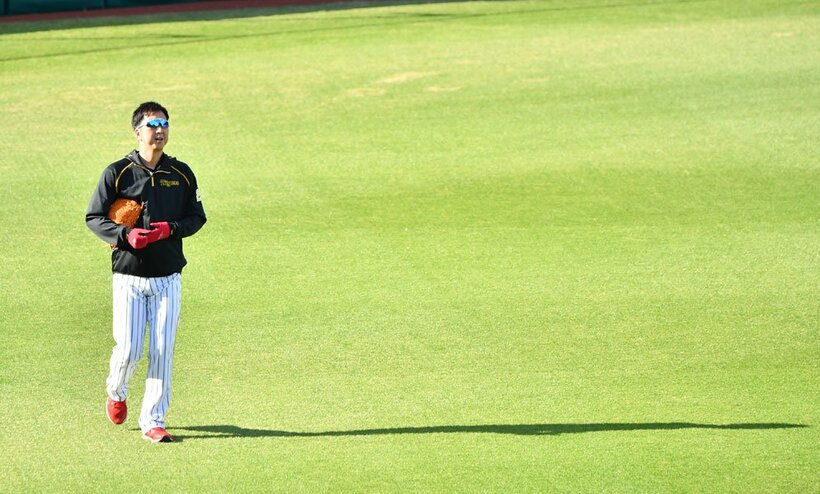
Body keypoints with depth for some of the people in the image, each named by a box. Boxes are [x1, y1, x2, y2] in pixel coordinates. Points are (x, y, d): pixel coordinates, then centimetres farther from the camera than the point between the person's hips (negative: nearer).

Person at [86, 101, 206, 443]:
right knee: (128, 350, -6)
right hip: (129, 277, -2)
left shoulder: (181, 174, 6)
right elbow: (93, 217, 0)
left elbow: (197, 217, 10)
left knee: (163, 351, -2)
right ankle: (116, 392, 28)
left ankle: (152, 421, 8)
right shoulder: (117, 173, -2)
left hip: (168, 278, 2)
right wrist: (126, 235, -17)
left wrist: (169, 229, -10)